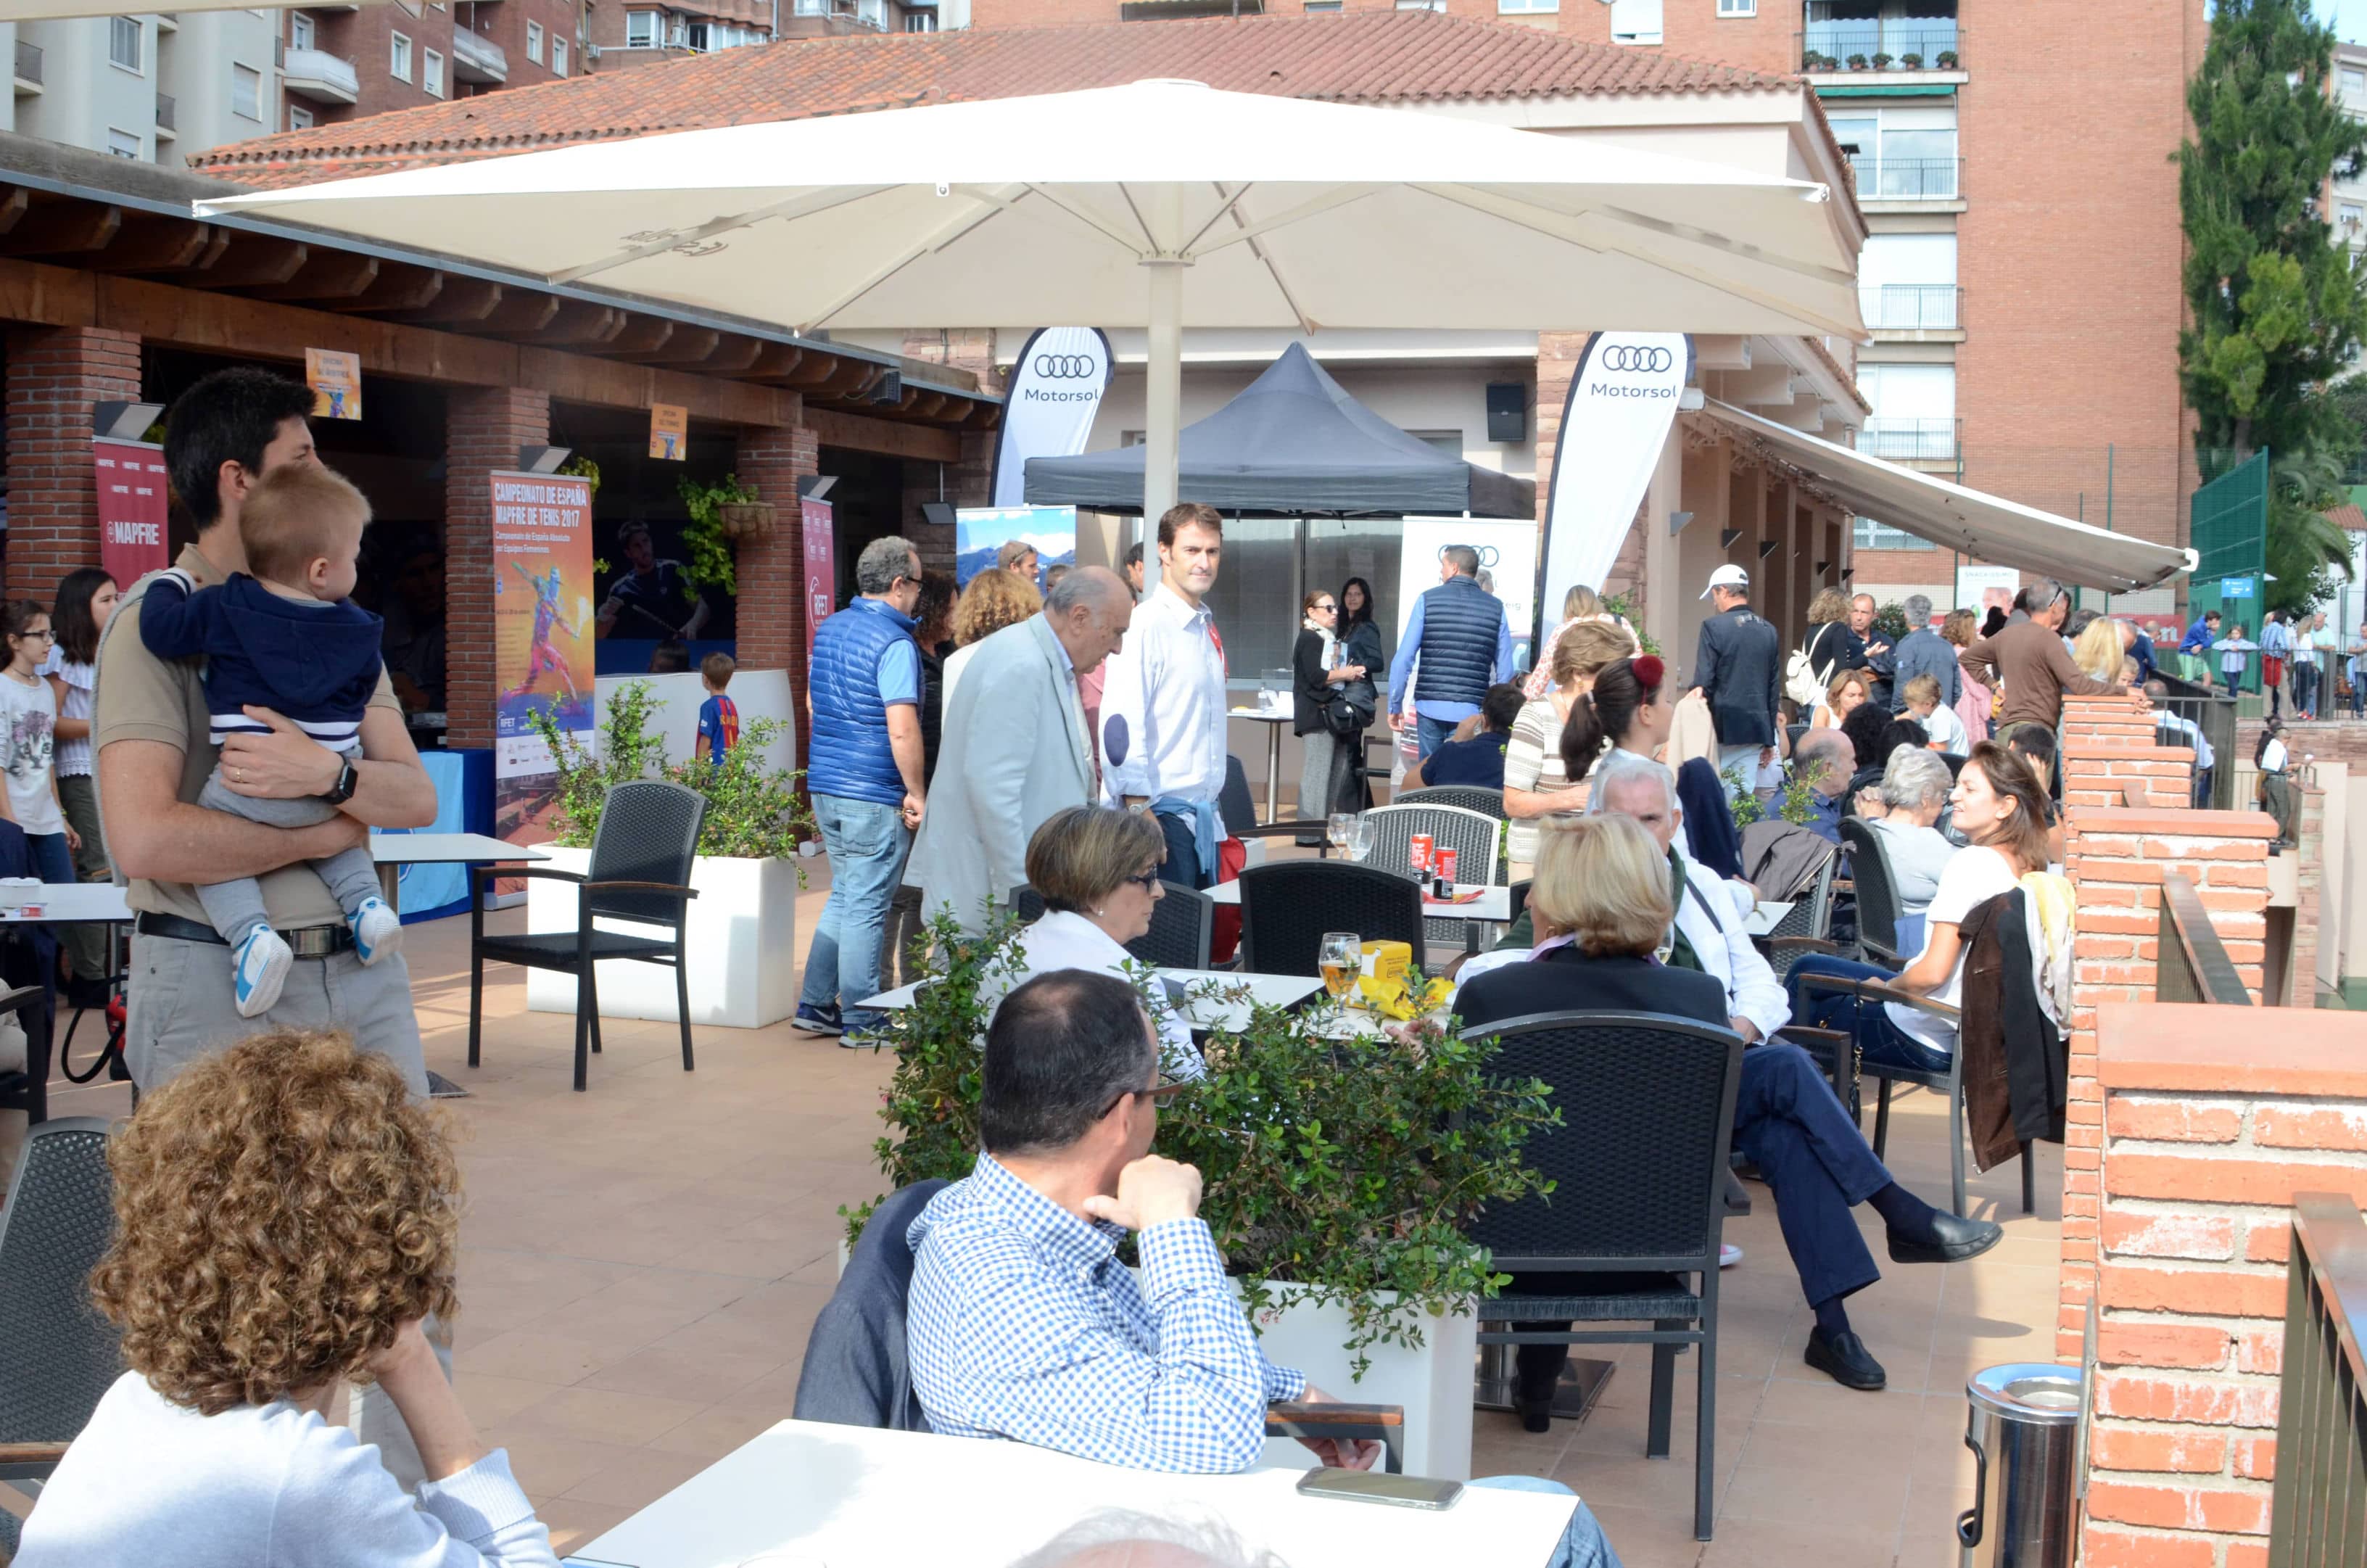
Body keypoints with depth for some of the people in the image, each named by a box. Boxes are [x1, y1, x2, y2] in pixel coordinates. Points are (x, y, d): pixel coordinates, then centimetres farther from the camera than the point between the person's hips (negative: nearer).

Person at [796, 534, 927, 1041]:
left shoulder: (828, 630, 11)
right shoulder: (894, 643, -16)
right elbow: (902, 730, -22)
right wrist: (917, 793, -14)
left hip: (824, 785, 8)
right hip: (873, 795, -8)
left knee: (845, 895, 18)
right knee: (867, 906, -1)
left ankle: (816, 1004, 19)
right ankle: (861, 1022, 5)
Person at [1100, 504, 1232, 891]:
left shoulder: (1205, 627, 14)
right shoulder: (1144, 626, -12)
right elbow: (1120, 723, -19)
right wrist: (1138, 811, -22)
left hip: (1203, 811, 8)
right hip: (1164, 811, -8)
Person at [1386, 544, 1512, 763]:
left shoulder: (1428, 600, 0)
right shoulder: (1495, 607, 4)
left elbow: (1403, 659, -3)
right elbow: (1505, 670, 2)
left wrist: (1395, 705, 4)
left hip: (1430, 706, 0)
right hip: (1471, 711, 0)